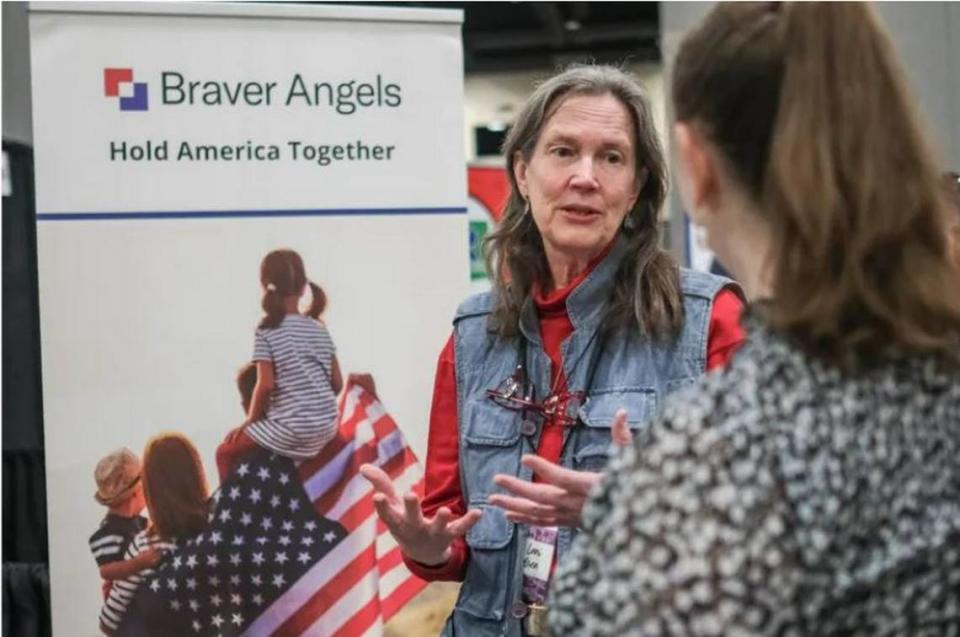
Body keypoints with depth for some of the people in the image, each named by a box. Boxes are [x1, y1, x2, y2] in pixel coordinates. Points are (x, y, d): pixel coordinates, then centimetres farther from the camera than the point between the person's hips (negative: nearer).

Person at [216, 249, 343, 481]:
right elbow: (338, 384, 9)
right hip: (327, 427, 7)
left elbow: (265, 385, -13)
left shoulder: (267, 333, -8)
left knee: (226, 451, 11)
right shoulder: (320, 330, 9)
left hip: (292, 428, -6)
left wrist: (250, 421, 1)